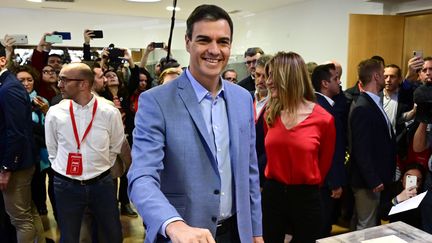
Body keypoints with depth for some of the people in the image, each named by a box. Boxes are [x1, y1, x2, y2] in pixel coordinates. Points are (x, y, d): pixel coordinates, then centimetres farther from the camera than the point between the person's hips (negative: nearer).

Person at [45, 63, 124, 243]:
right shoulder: (54, 113, -7)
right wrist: (65, 169, 8)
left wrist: (100, 168, 9)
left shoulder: (110, 113, -9)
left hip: (102, 184, 0)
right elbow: (52, 151, 7)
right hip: (66, 186, 1)